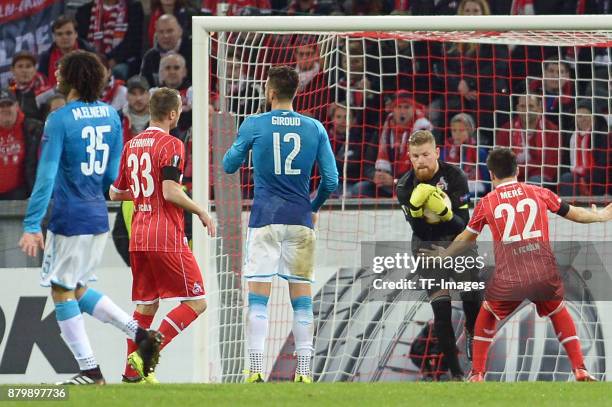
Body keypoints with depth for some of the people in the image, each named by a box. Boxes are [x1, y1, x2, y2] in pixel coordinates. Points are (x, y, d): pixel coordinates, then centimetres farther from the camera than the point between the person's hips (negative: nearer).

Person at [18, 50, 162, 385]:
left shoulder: (60, 120, -14)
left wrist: (31, 226, -19)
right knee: (78, 291, 19)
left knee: (63, 294, 4)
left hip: (69, 219, -7)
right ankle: (140, 334, 5)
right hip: (99, 218, 7)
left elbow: (46, 176, -18)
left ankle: (90, 372, 2)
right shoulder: (110, 116, 7)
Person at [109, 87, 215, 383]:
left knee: (146, 305, 15)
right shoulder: (171, 145, -9)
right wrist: (201, 212, -6)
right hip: (167, 237, -8)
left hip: (138, 237, 8)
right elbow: (171, 192, -19)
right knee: (196, 303, -3)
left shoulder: (131, 145, 13)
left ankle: (133, 371, 11)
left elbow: (114, 193, 19)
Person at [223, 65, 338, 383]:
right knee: (302, 299, 7)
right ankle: (304, 371, 3)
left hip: (264, 219, -2)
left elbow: (229, 166, 9)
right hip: (300, 220, 2)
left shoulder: (254, 125, -3)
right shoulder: (315, 128, 3)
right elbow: (331, 179, 3)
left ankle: (256, 370, -10)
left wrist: (240, 143, 29)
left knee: (258, 297, -2)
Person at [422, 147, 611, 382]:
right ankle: (580, 370, 19)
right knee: (559, 313, 29)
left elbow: (466, 238, 23)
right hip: (546, 275, 1)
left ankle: (477, 374, 23)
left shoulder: (487, 203, 9)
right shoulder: (539, 193, 11)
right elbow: (574, 214, 23)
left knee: (486, 316, 27)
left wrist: (444, 254, 43)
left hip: (508, 281, -1)